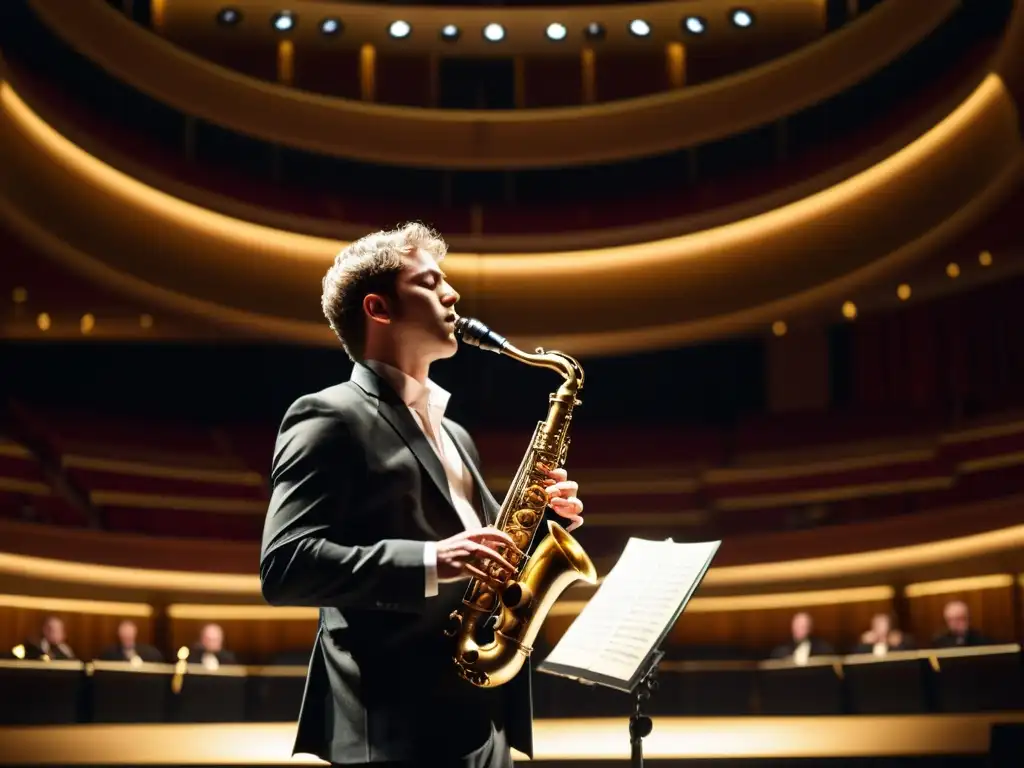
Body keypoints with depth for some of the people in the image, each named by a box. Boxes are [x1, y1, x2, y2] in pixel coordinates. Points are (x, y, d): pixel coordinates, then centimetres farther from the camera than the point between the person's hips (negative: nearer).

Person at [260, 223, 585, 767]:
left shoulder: (451, 433, 22)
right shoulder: (331, 418, -5)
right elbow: (284, 567, -16)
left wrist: (544, 519, 8)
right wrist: (428, 561, -24)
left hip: (479, 723, 9)